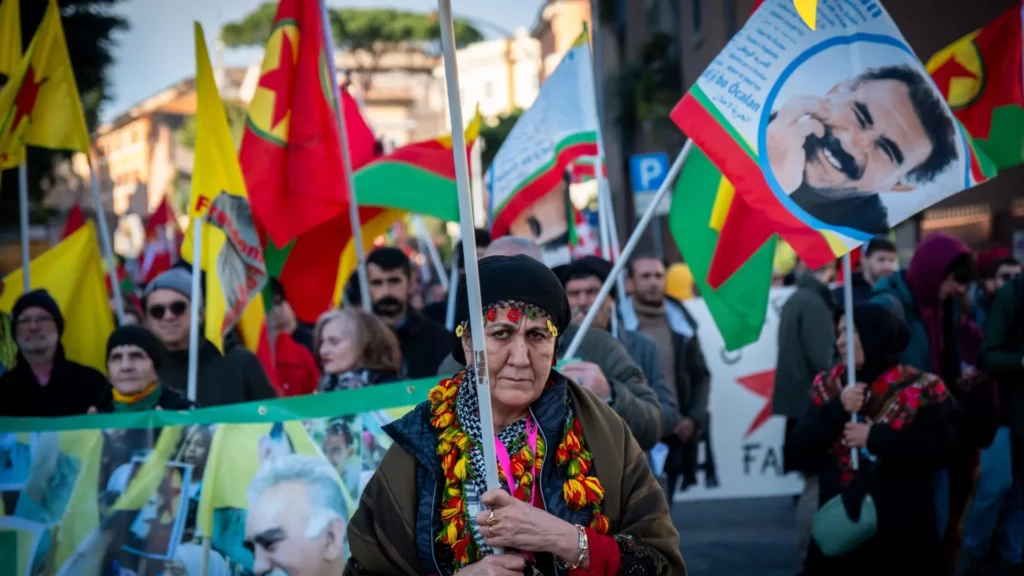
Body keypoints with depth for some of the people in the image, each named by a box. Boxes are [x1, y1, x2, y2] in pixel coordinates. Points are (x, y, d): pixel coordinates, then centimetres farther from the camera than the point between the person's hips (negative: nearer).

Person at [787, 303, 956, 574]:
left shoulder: (920, 389, -3)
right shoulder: (828, 387, 6)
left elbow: (941, 451, -12)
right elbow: (799, 457, -1)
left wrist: (876, 437, -17)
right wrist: (837, 410, -14)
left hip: (903, 534, -2)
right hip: (839, 530, 3)